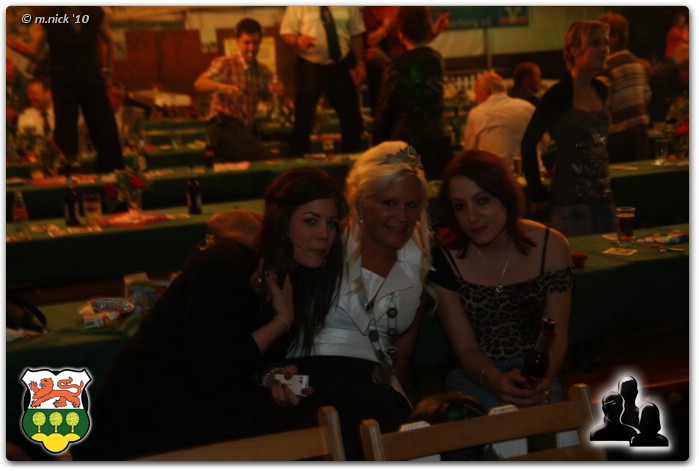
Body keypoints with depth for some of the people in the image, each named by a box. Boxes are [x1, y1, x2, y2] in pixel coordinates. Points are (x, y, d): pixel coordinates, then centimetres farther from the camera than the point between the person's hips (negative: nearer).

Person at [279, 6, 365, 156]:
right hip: (309, 67, -2)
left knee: (352, 117, 9)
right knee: (303, 119, 2)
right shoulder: (298, 6, -4)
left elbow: (356, 34, 8)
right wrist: (297, 41, -27)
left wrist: (360, 63, 2)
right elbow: (286, 34, -5)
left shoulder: (348, 5, 2)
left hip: (341, 67, 2)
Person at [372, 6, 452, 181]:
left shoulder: (398, 65, -10)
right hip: (438, 141, 5)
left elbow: (384, 110, -6)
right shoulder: (436, 59, 4)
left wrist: (377, 144, 3)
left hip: (406, 143, -5)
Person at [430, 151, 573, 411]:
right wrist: (494, 379, -30)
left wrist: (545, 376, -24)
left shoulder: (551, 247, -9)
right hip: (474, 374, -1)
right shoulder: (444, 258, -13)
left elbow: (557, 335, -2)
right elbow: (465, 349, -8)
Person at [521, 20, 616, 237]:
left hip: (603, 196, 7)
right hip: (570, 199, -7)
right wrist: (538, 195, -10)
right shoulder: (559, 95, -12)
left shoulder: (601, 91, 8)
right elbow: (528, 143, -11)